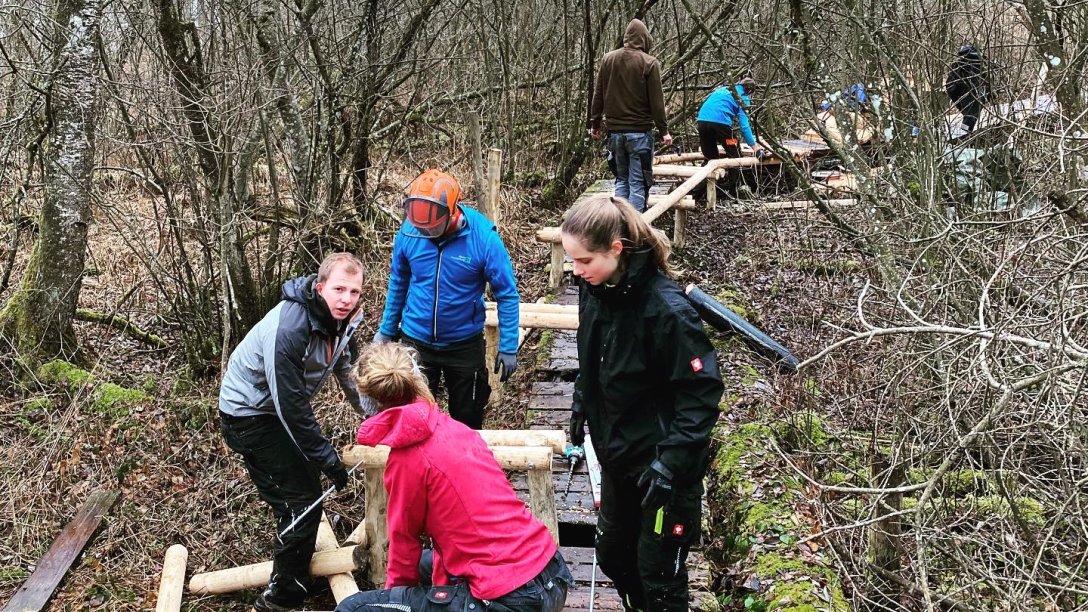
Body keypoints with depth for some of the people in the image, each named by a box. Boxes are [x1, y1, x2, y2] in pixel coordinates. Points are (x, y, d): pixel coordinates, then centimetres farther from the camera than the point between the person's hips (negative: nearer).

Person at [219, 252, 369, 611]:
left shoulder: (340, 319, -9)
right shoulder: (288, 329, -35)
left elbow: (346, 369, 9)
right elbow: (291, 406, -31)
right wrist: (329, 459, -24)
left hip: (280, 406, 8)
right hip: (250, 413, -8)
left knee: (305, 484, 20)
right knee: (301, 498, -7)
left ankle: (300, 558, 44)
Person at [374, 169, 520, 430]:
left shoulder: (483, 237, -22)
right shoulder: (408, 231, -14)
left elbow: (507, 294, -14)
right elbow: (398, 283, 2)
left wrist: (508, 347, -14)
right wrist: (386, 330, 8)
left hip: (464, 345, -2)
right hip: (415, 342, 2)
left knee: (467, 419, 18)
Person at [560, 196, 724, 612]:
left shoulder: (665, 307, -27)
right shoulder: (594, 288, -6)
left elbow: (703, 391, -23)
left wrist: (671, 460, -26)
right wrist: (580, 407, 13)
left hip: (663, 465, -7)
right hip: (616, 455, 7)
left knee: (659, 574, 7)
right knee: (611, 553, 23)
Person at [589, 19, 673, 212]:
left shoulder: (608, 59, 5)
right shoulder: (649, 63, -8)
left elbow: (598, 95, 8)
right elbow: (656, 100, -8)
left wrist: (595, 123, 17)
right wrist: (664, 130, -2)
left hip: (615, 131, 5)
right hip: (640, 131, -4)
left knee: (621, 180, 15)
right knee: (638, 183, -1)